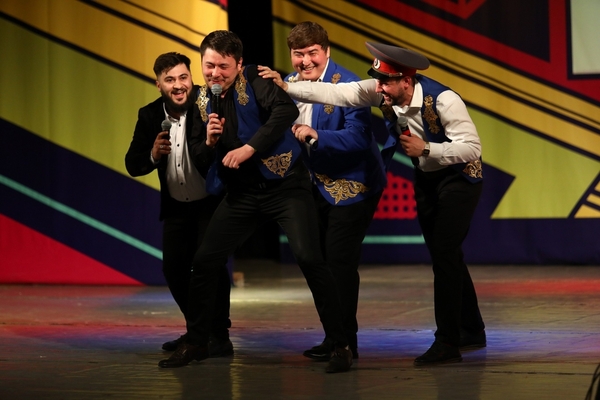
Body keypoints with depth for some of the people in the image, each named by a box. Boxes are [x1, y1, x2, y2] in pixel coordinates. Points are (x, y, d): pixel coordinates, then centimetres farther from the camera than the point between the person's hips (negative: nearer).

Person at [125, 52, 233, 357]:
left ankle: (219, 336, -8)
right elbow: (132, 165, -4)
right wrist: (153, 154, -24)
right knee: (174, 268, 7)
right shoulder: (149, 116, -4)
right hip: (176, 205, 5)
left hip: (212, 202, -5)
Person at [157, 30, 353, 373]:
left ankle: (341, 345, -12)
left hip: (284, 185, -6)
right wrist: (209, 141, -9)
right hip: (242, 193, 6)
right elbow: (199, 161, 13)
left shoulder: (253, 82, -9)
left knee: (309, 257, -20)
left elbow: (287, 109, -28)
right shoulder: (204, 102, 8)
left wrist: (249, 147, -30)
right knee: (205, 261, 2)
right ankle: (196, 343, 19)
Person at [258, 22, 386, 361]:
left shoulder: (347, 85, -19)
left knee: (339, 262, -9)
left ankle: (345, 341, 0)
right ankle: (335, 337, 24)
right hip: (317, 186, 8)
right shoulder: (289, 83, 4)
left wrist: (315, 136, -38)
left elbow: (358, 138, -26)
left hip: (350, 185, -8)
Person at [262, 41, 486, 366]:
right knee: (444, 256, 12)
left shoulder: (443, 100, -29)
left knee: (444, 254, -15)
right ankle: (471, 332, 25)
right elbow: (337, 93, -18)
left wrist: (425, 149, -31)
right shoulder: (381, 93, -13)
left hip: (459, 178, -7)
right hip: (426, 178, 7)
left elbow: (471, 147, -29)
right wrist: (287, 88, -26)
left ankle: (448, 342, -13)